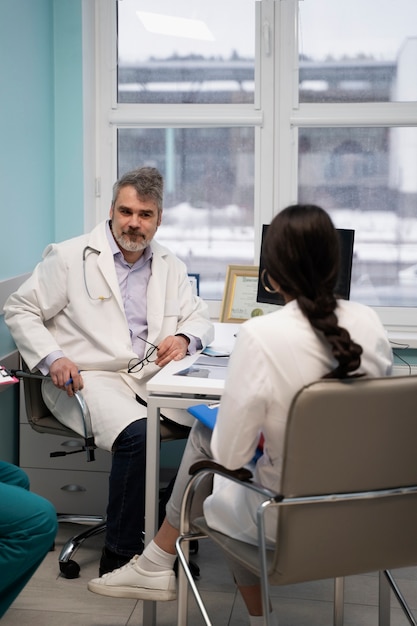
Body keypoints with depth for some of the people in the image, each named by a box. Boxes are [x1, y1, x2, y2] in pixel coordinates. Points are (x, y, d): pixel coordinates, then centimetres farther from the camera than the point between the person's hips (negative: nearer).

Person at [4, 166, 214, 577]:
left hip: (151, 374, 5)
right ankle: (119, 554, -20)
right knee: (137, 434, -34)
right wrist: (51, 358, -14)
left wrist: (184, 338, -6)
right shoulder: (69, 257, 1)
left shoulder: (170, 266, 16)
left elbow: (199, 317, 20)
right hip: (87, 378, -5)